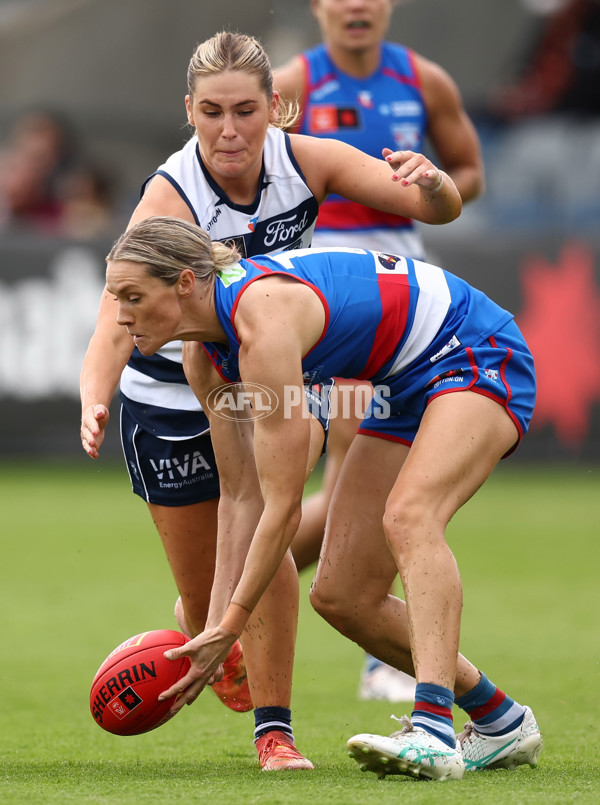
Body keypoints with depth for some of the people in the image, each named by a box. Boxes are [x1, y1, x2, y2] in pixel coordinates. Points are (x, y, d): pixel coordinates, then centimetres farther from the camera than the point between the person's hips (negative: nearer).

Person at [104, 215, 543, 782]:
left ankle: (433, 733, -46)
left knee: (407, 517, -36)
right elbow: (241, 495, 3)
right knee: (340, 597, 2)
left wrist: (230, 625, -22)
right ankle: (501, 725, 16)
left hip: (480, 358, -9)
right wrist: (216, 623, 0)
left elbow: (283, 507, -29)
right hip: (404, 390, 9)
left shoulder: (263, 323, -33)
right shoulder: (204, 354, -5)